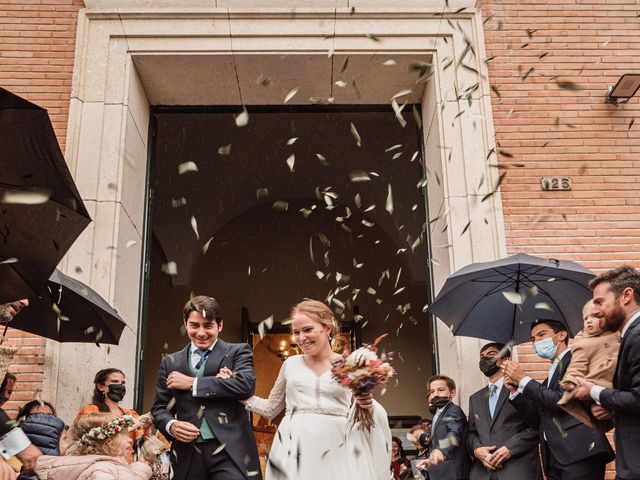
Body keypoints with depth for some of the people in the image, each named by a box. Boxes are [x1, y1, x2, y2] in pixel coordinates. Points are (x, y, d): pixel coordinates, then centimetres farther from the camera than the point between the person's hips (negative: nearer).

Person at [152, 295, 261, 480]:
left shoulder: (238, 352, 5)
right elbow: (159, 407, 16)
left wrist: (192, 383, -9)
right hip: (187, 454, 3)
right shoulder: (170, 362, 14)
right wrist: (172, 426, -8)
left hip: (230, 450, -3)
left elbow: (246, 385, -13)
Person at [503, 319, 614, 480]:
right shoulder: (551, 374, 22)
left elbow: (563, 400, -16)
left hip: (580, 451, -8)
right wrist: (514, 390, 7)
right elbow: (537, 420, 19)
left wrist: (523, 379, -7)